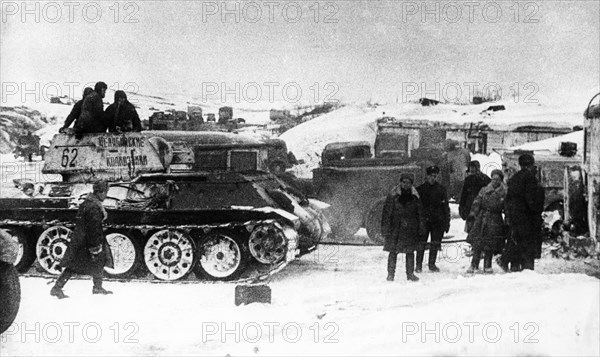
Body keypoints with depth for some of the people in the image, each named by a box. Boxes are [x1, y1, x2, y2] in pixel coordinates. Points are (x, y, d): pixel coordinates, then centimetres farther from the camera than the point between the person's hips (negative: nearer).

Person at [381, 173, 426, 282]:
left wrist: (421, 230, 6)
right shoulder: (393, 196, -3)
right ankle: (390, 274, 9)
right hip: (395, 229, -2)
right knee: (393, 252, -1)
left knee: (410, 252, 8)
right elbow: (386, 213, -3)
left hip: (411, 230, 2)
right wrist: (385, 230, -7)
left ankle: (410, 274, 19)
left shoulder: (415, 197, 6)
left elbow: (420, 214, 11)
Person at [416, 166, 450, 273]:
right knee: (421, 243, -3)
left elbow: (446, 207, 9)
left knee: (435, 243, 5)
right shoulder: (420, 189, 3)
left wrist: (447, 222, 4)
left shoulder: (441, 189, 7)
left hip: (438, 221, 2)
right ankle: (419, 265, 5)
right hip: (424, 220, -2)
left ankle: (432, 264, 17)